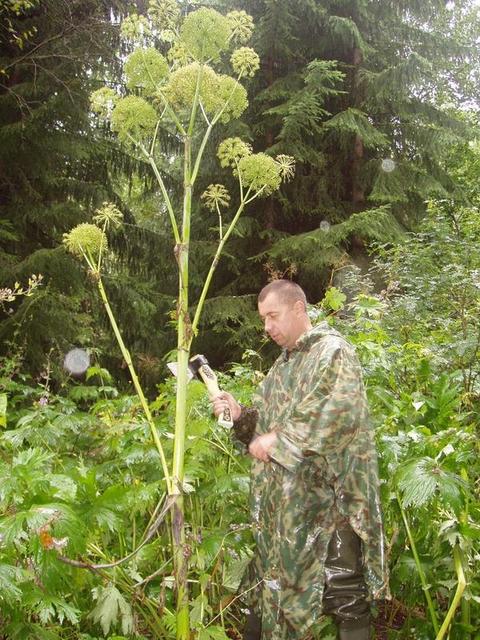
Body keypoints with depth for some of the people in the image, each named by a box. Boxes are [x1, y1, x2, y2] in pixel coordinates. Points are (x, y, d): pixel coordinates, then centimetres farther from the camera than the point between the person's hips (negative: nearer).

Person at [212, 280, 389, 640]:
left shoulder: (332, 351, -9)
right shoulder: (283, 363, 16)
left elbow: (342, 412, -26)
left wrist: (279, 439, -21)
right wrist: (240, 415, 0)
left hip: (328, 498, -8)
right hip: (285, 499, 8)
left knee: (343, 596, 0)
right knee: (273, 579, 17)